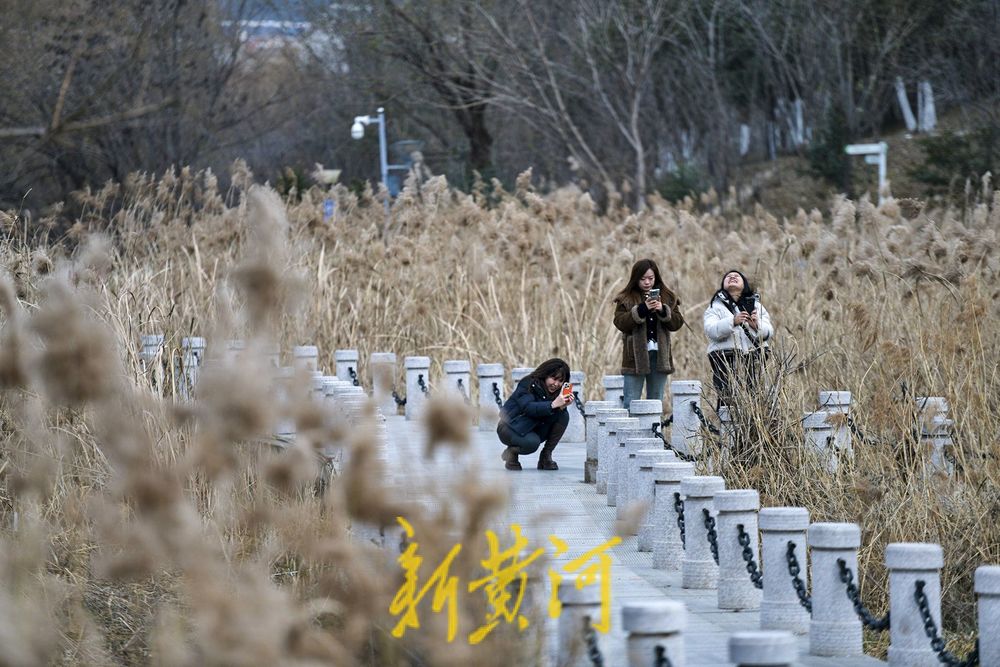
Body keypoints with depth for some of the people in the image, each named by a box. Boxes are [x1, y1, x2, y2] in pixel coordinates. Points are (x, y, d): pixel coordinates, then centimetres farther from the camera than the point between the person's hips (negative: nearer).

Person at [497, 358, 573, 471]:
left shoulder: (555, 390, -2)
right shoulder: (528, 384, -19)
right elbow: (528, 408, -35)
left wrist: (563, 406, -36)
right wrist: (553, 404, -45)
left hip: (534, 430, 6)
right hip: (511, 428, -6)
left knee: (563, 415, -16)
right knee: (532, 442, -38)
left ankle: (546, 456, -8)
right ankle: (511, 453, -3)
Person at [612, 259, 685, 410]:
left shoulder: (668, 298, 10)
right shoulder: (626, 299, 1)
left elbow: (677, 322, 3)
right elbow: (620, 322, -11)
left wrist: (663, 311, -15)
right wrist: (642, 309, -21)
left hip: (659, 356, 3)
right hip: (635, 356, -3)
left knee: (656, 401, 8)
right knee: (631, 402, -5)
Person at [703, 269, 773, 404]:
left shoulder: (755, 304, 21)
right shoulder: (716, 306, 12)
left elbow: (768, 332, 10)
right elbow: (711, 330, -6)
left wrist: (757, 326, -12)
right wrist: (733, 321, -20)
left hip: (755, 357, 3)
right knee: (727, 398, -14)